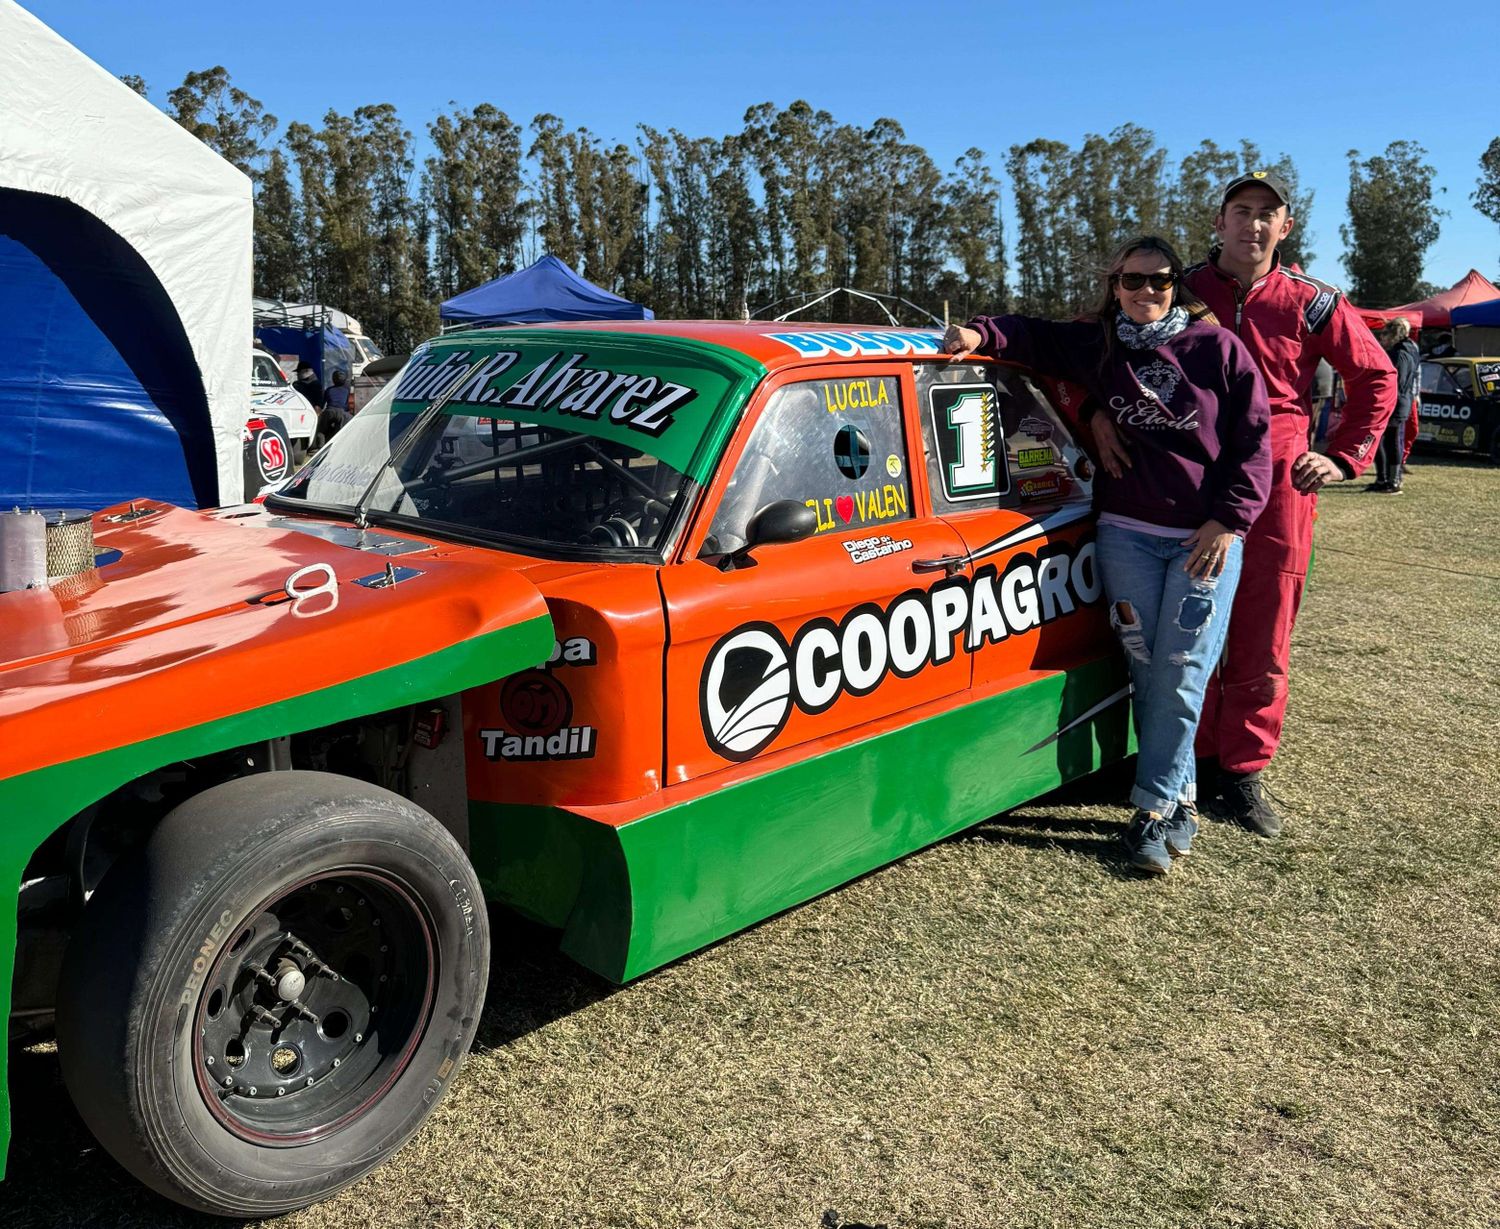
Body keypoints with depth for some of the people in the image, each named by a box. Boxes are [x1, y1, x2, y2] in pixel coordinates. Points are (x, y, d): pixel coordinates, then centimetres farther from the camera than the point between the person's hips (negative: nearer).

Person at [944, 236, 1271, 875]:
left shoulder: (1218, 348, 0)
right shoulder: (1094, 346, 8)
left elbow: (1254, 439, 0)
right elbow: (1034, 335, 18)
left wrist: (1229, 518, -9)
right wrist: (982, 334, -4)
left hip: (1208, 536, -2)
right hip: (1126, 535, 2)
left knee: (1182, 675, -6)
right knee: (1147, 672, 1)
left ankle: (1154, 807, 3)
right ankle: (1180, 801, 12)